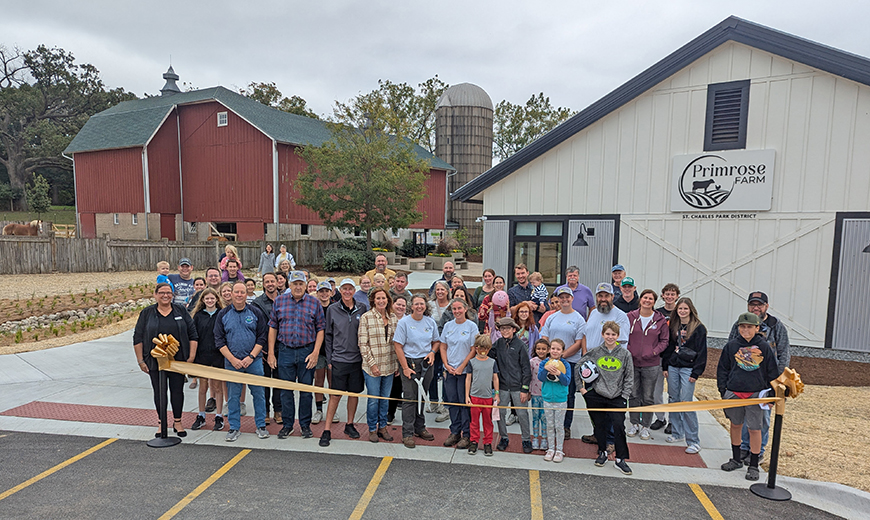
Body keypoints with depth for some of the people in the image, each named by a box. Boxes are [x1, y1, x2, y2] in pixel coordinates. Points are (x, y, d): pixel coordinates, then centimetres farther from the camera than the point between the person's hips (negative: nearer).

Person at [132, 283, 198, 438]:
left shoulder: (180, 311, 4)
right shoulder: (147, 313, 2)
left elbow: (192, 334, 4)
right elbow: (138, 338, 3)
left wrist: (191, 356, -2)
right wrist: (140, 361, -1)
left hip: (178, 360, 0)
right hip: (155, 361, 0)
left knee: (177, 390, 6)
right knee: (159, 392, 8)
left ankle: (177, 422, 19)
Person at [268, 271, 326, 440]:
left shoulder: (315, 303, 0)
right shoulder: (279, 301, 4)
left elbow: (320, 329, 0)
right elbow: (273, 328, 6)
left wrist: (315, 352, -9)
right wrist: (271, 353, 1)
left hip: (307, 352, -1)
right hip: (285, 351, 1)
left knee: (306, 390, 7)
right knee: (285, 390, 8)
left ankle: (305, 424, 21)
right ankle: (288, 424, 22)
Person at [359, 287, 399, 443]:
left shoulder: (393, 317, 6)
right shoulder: (366, 317, -7)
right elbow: (363, 344, -8)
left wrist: (397, 364, 8)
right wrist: (372, 364, -13)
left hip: (389, 366, 4)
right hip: (372, 366, -4)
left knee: (386, 398, 12)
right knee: (373, 399, 4)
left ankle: (382, 427, 27)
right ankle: (372, 429, 21)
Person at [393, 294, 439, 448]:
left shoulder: (431, 322, 5)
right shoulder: (404, 322, -7)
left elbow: (436, 341, 18)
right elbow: (398, 346, -9)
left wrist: (432, 352, -4)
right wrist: (405, 367, -14)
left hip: (426, 364, 4)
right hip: (410, 362, -4)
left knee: (422, 396, 12)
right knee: (409, 398, -5)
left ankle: (420, 427, 27)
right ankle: (407, 434, 4)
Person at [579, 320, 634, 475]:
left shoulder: (625, 354, -1)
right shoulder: (594, 352, 0)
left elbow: (629, 377, 4)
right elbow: (579, 368, 9)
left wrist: (624, 396, -3)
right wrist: (581, 387, 3)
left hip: (617, 398, -1)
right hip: (596, 397, 1)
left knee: (619, 426, -6)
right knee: (599, 426, 10)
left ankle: (621, 459, 8)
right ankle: (602, 453, 29)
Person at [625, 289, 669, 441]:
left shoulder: (660, 320, -1)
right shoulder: (631, 316, 0)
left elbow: (664, 340, 4)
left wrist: (654, 351, -11)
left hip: (651, 365, -1)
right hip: (632, 362, 1)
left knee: (648, 397, 8)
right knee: (633, 395, 11)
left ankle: (645, 426, 22)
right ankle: (634, 424, 26)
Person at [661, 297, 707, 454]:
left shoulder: (698, 328, -6)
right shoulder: (674, 326, 11)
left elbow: (701, 352, -7)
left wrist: (696, 373, -11)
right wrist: (665, 366, 11)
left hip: (688, 369, -6)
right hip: (673, 367, 6)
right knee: (673, 400, 10)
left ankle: (693, 441, -1)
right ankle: (677, 433, 23)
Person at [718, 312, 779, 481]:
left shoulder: (765, 347, -1)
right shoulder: (731, 345, 1)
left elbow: (772, 372, 7)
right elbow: (722, 368, 9)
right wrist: (722, 388, 4)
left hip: (756, 394, -2)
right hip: (734, 392, 2)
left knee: (754, 428, 1)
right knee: (735, 425, 13)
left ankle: (754, 466, 14)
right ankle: (736, 459, 28)